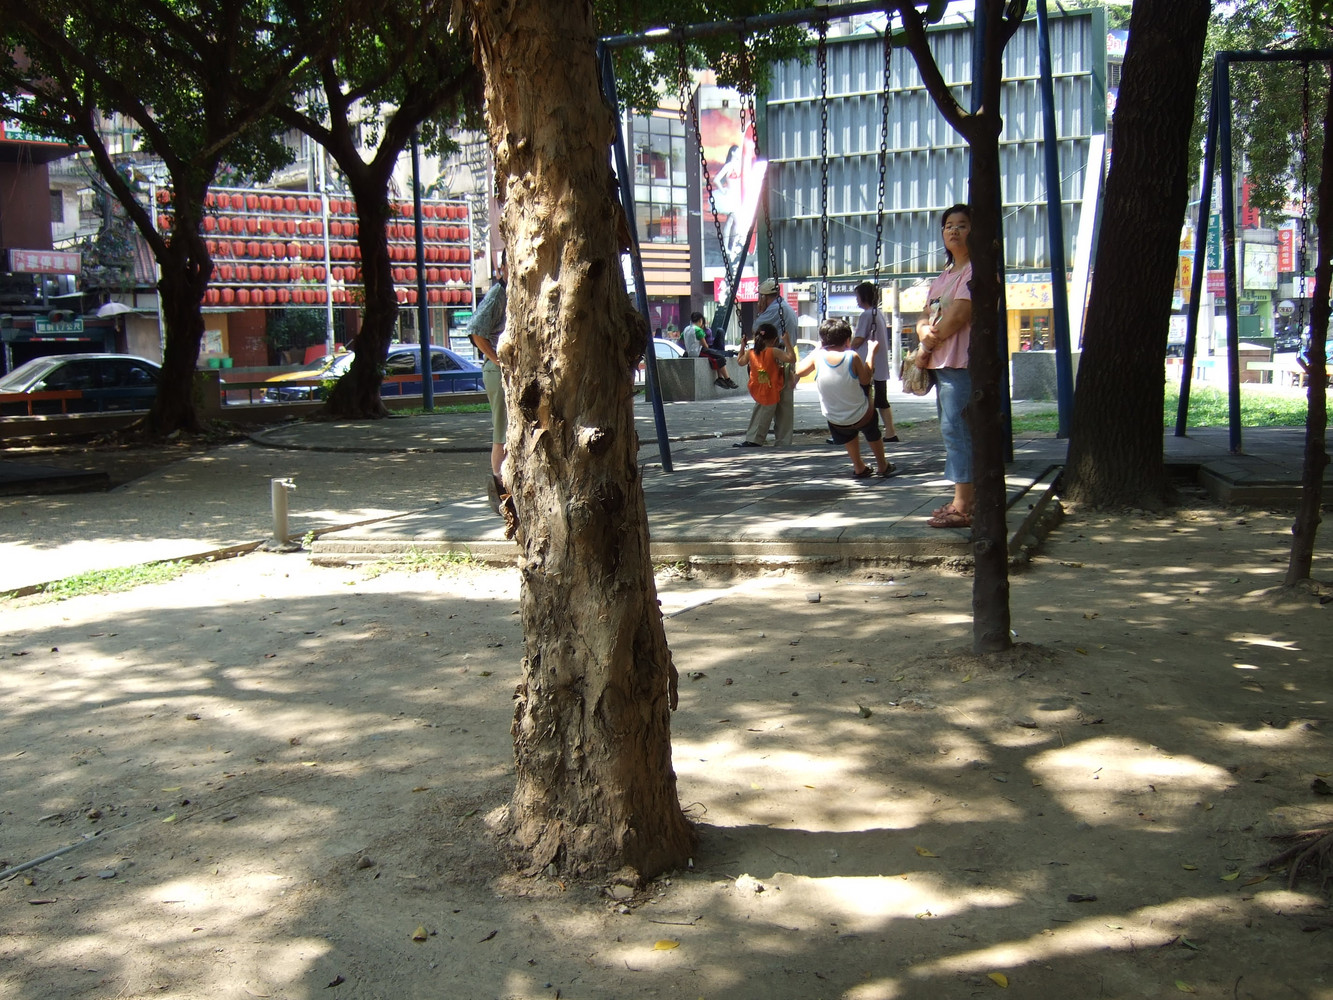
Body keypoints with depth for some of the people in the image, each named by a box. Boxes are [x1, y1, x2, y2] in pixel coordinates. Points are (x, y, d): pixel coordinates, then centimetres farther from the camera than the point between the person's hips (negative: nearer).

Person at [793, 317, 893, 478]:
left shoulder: (817, 356, -16)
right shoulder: (852, 357, -20)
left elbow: (799, 371, 0)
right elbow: (865, 380, -7)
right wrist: (872, 353, 3)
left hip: (835, 420, 2)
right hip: (861, 416, -2)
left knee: (848, 435, 37)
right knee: (873, 433, 33)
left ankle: (859, 468, 47)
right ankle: (882, 466, 47)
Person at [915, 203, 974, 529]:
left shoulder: (977, 270, -8)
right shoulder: (944, 275, 21)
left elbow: (958, 314, -16)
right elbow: (925, 316, 17)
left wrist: (927, 346, -7)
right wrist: (925, 331, -7)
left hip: (961, 363, -10)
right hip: (941, 363, 10)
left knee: (955, 428, -12)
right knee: (953, 430, 10)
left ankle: (962, 508, -12)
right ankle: (960, 502, 16)